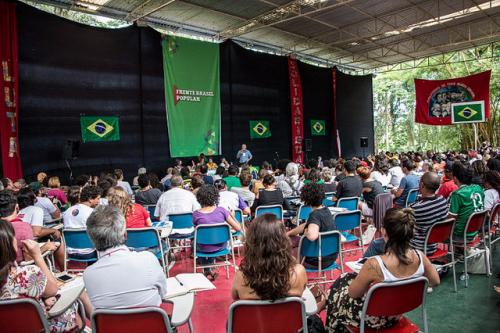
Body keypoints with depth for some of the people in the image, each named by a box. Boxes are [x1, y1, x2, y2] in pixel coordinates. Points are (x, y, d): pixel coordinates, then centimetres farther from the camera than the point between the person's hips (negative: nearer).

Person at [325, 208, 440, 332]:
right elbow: (435, 282, 0)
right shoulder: (420, 257, -22)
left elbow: (353, 293, -20)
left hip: (374, 319, -5)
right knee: (352, 278, 27)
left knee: (337, 289, 24)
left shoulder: (374, 265, -38)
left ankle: (332, 329, 48)